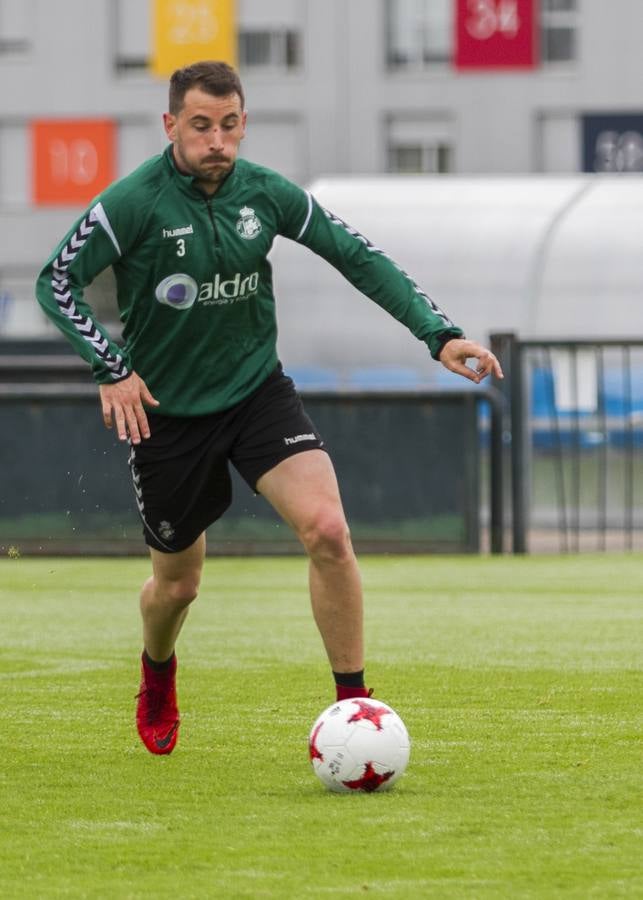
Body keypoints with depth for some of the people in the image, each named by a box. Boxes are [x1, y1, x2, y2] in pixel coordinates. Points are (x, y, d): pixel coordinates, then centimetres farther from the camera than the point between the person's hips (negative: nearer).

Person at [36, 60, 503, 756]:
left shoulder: (265, 193, -6)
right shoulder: (135, 202, -17)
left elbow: (357, 257, 2)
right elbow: (57, 282, -11)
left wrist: (438, 333, -5)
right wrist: (111, 369, -21)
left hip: (256, 389, 2)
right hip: (164, 411, -2)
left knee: (327, 530, -21)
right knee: (177, 584, 11)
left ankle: (354, 705, -11)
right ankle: (157, 682, 47)